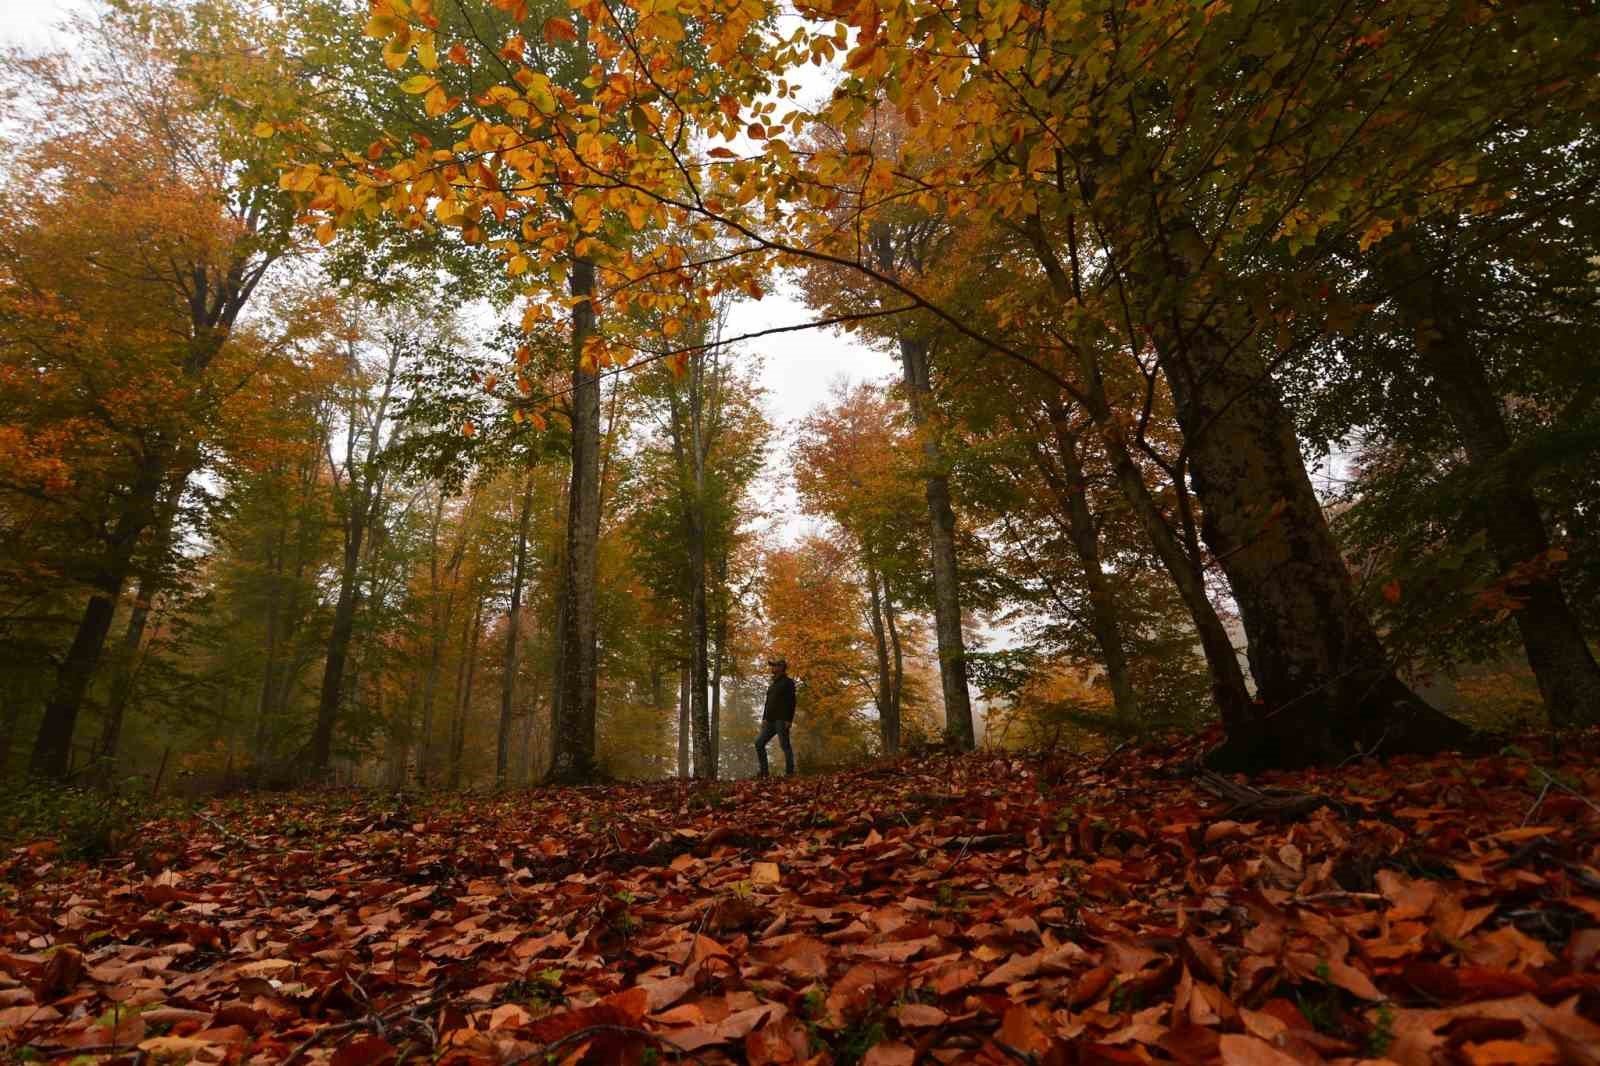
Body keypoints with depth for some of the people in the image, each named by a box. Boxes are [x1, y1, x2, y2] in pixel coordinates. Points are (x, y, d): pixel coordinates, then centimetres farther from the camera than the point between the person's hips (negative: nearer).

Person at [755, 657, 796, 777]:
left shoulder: (788, 682, -3)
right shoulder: (772, 684, 23)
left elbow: (791, 702, -12)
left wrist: (789, 720, -20)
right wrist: (764, 718, 12)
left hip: (782, 720, -9)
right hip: (771, 721, 9)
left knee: (784, 745, -8)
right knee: (759, 743, 4)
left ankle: (790, 772, -3)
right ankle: (764, 771, 8)